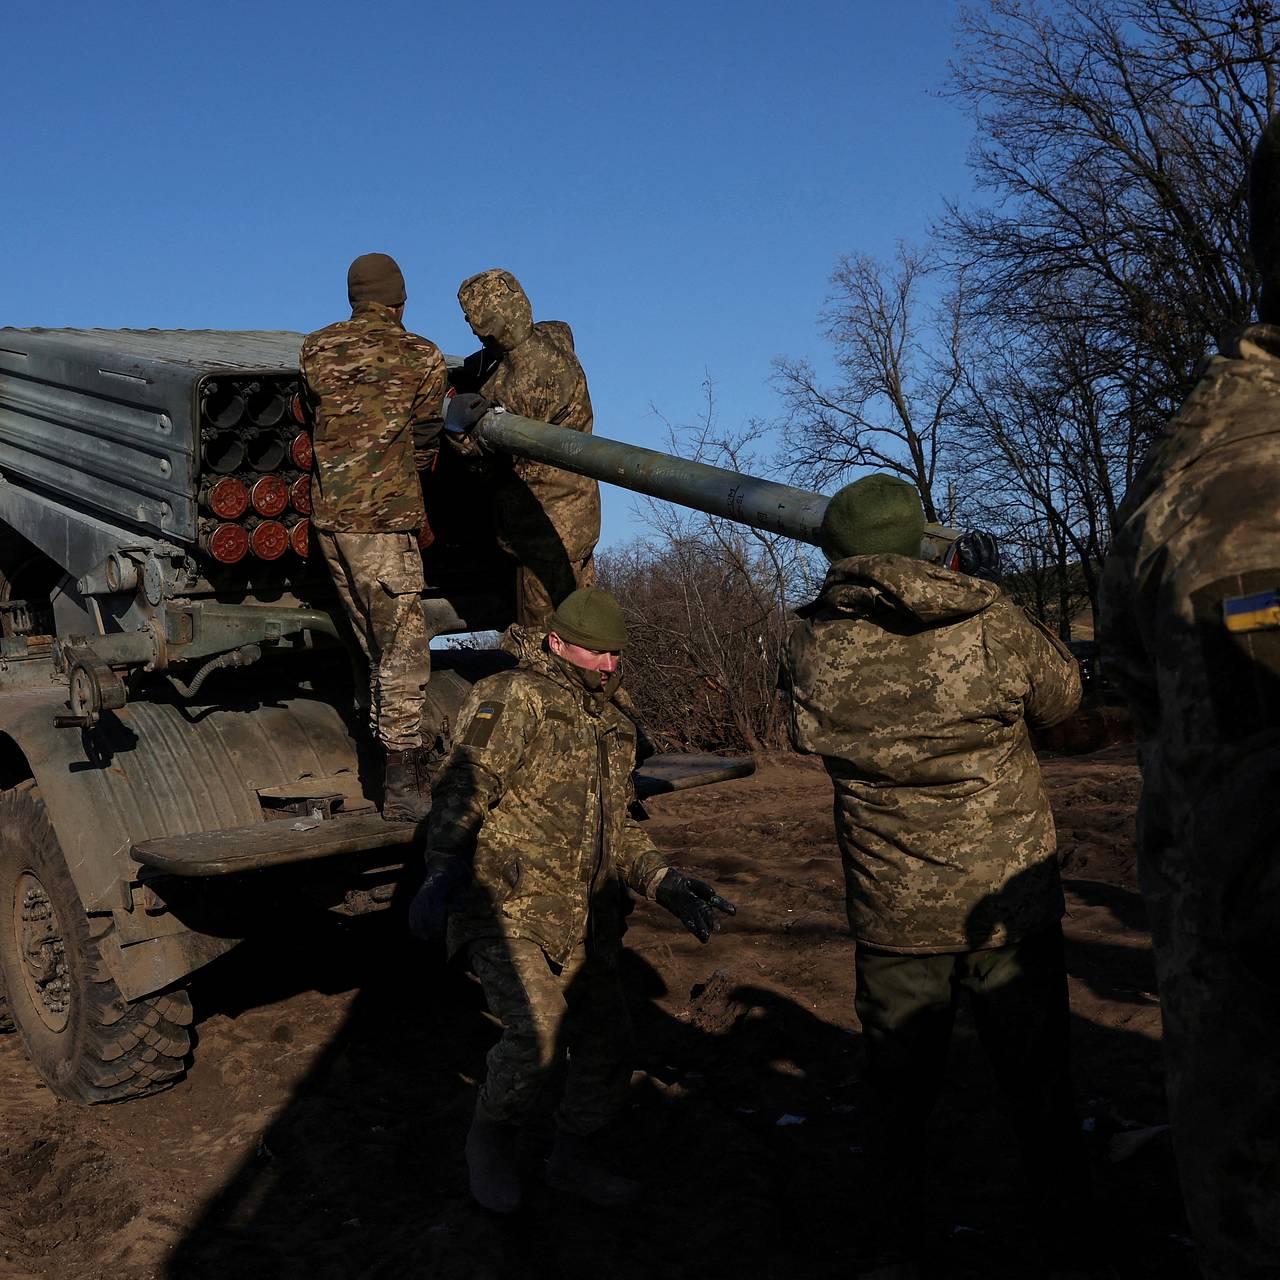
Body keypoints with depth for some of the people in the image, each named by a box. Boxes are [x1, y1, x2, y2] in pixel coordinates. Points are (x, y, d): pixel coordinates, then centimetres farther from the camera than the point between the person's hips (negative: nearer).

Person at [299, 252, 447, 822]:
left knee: (376, 647, 16)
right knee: (404, 650, -3)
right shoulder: (422, 358, -3)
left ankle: (385, 752, 24)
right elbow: (430, 427, 8)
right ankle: (401, 785, -4)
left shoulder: (315, 348, 8)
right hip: (382, 518, -6)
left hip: (326, 514, 6)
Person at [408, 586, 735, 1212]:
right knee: (539, 1031, -25)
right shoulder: (515, 698, -8)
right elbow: (463, 786, -19)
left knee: (606, 1048, 8)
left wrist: (668, 885, 13)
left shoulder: (610, 726, 18)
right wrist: (443, 869, -35)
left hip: (584, 922, 8)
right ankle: (490, 1139, 4)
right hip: (507, 909, -8)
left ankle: (573, 1157, 34)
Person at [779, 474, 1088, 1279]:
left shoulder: (811, 653, -11)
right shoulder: (991, 626, -15)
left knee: (900, 1089, 18)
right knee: (1038, 1079, 17)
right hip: (1011, 902, -1)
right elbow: (1063, 698, 3)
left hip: (894, 913, 1)